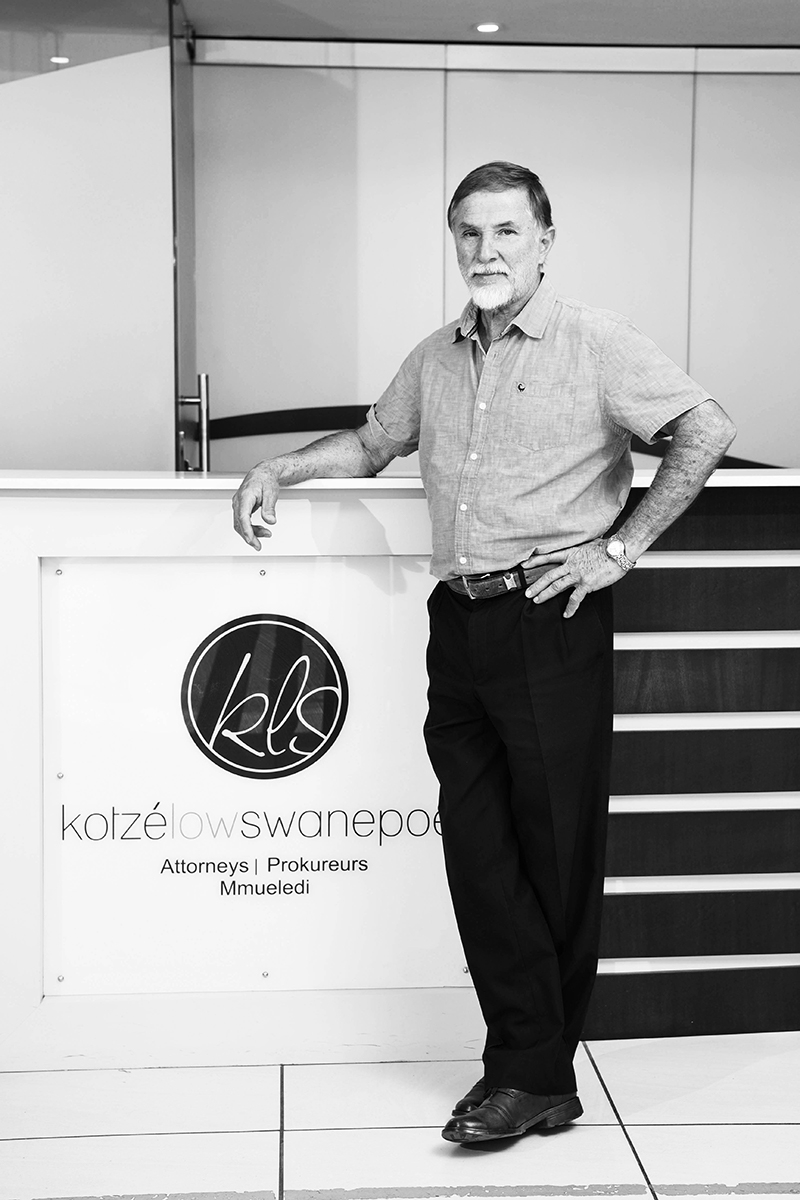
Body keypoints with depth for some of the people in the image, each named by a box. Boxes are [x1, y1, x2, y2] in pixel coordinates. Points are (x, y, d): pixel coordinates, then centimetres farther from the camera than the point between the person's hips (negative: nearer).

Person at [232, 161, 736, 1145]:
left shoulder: (594, 343, -2)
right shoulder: (434, 359, 16)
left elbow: (705, 429, -7)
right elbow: (375, 441, 31)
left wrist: (620, 548, -11)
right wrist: (282, 467, 17)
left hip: (551, 622, -6)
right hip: (459, 622, 6)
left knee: (556, 857, 1)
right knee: (478, 848, 5)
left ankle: (536, 1072, 13)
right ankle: (530, 1064, 15)